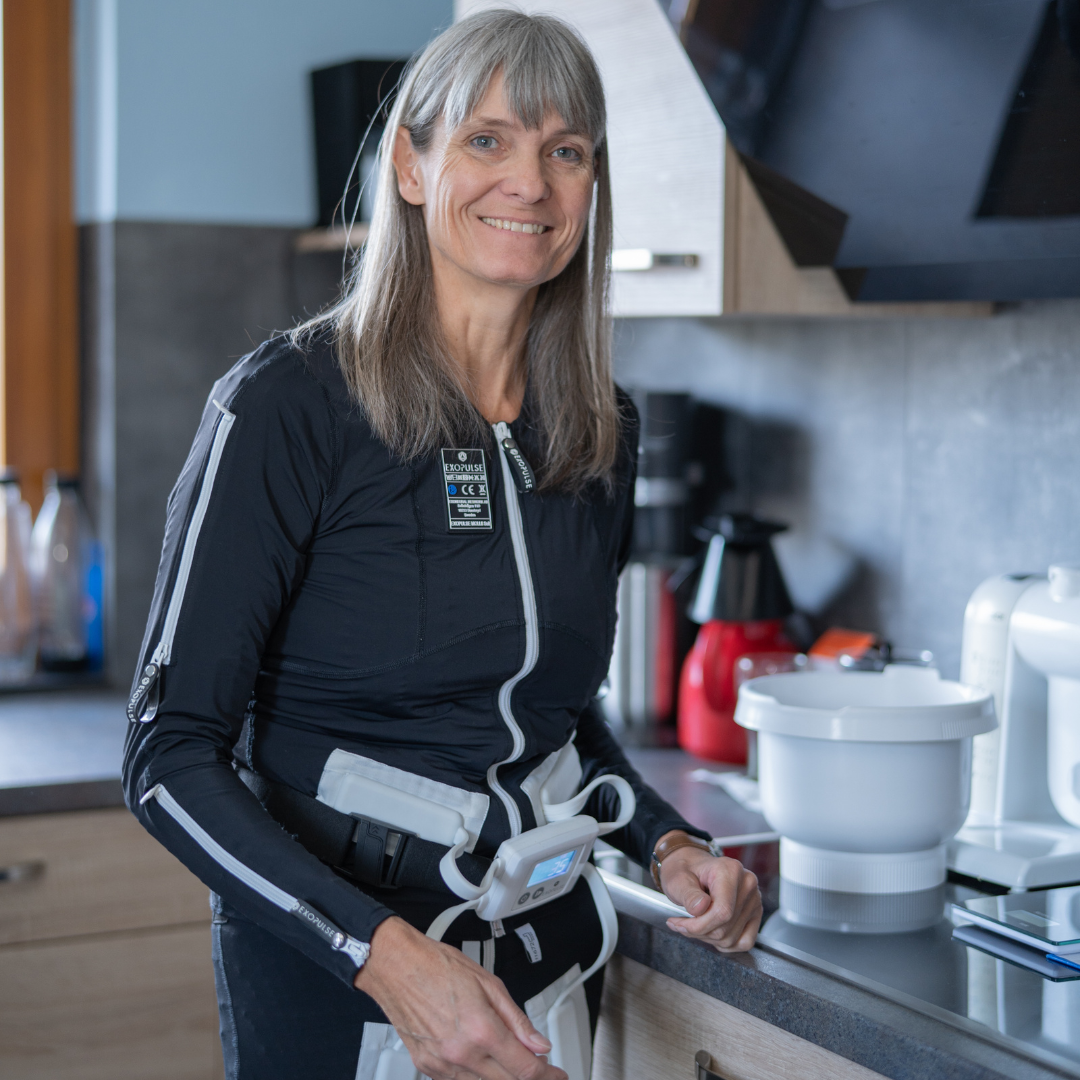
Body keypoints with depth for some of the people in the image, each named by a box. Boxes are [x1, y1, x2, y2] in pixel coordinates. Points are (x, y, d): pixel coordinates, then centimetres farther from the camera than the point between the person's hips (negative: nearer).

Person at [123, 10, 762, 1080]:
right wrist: (385, 954, -27)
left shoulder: (600, 430, 2)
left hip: (549, 954, 6)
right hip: (331, 970, -5)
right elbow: (170, 754, -17)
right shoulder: (285, 404, -16)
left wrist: (666, 846, -2)